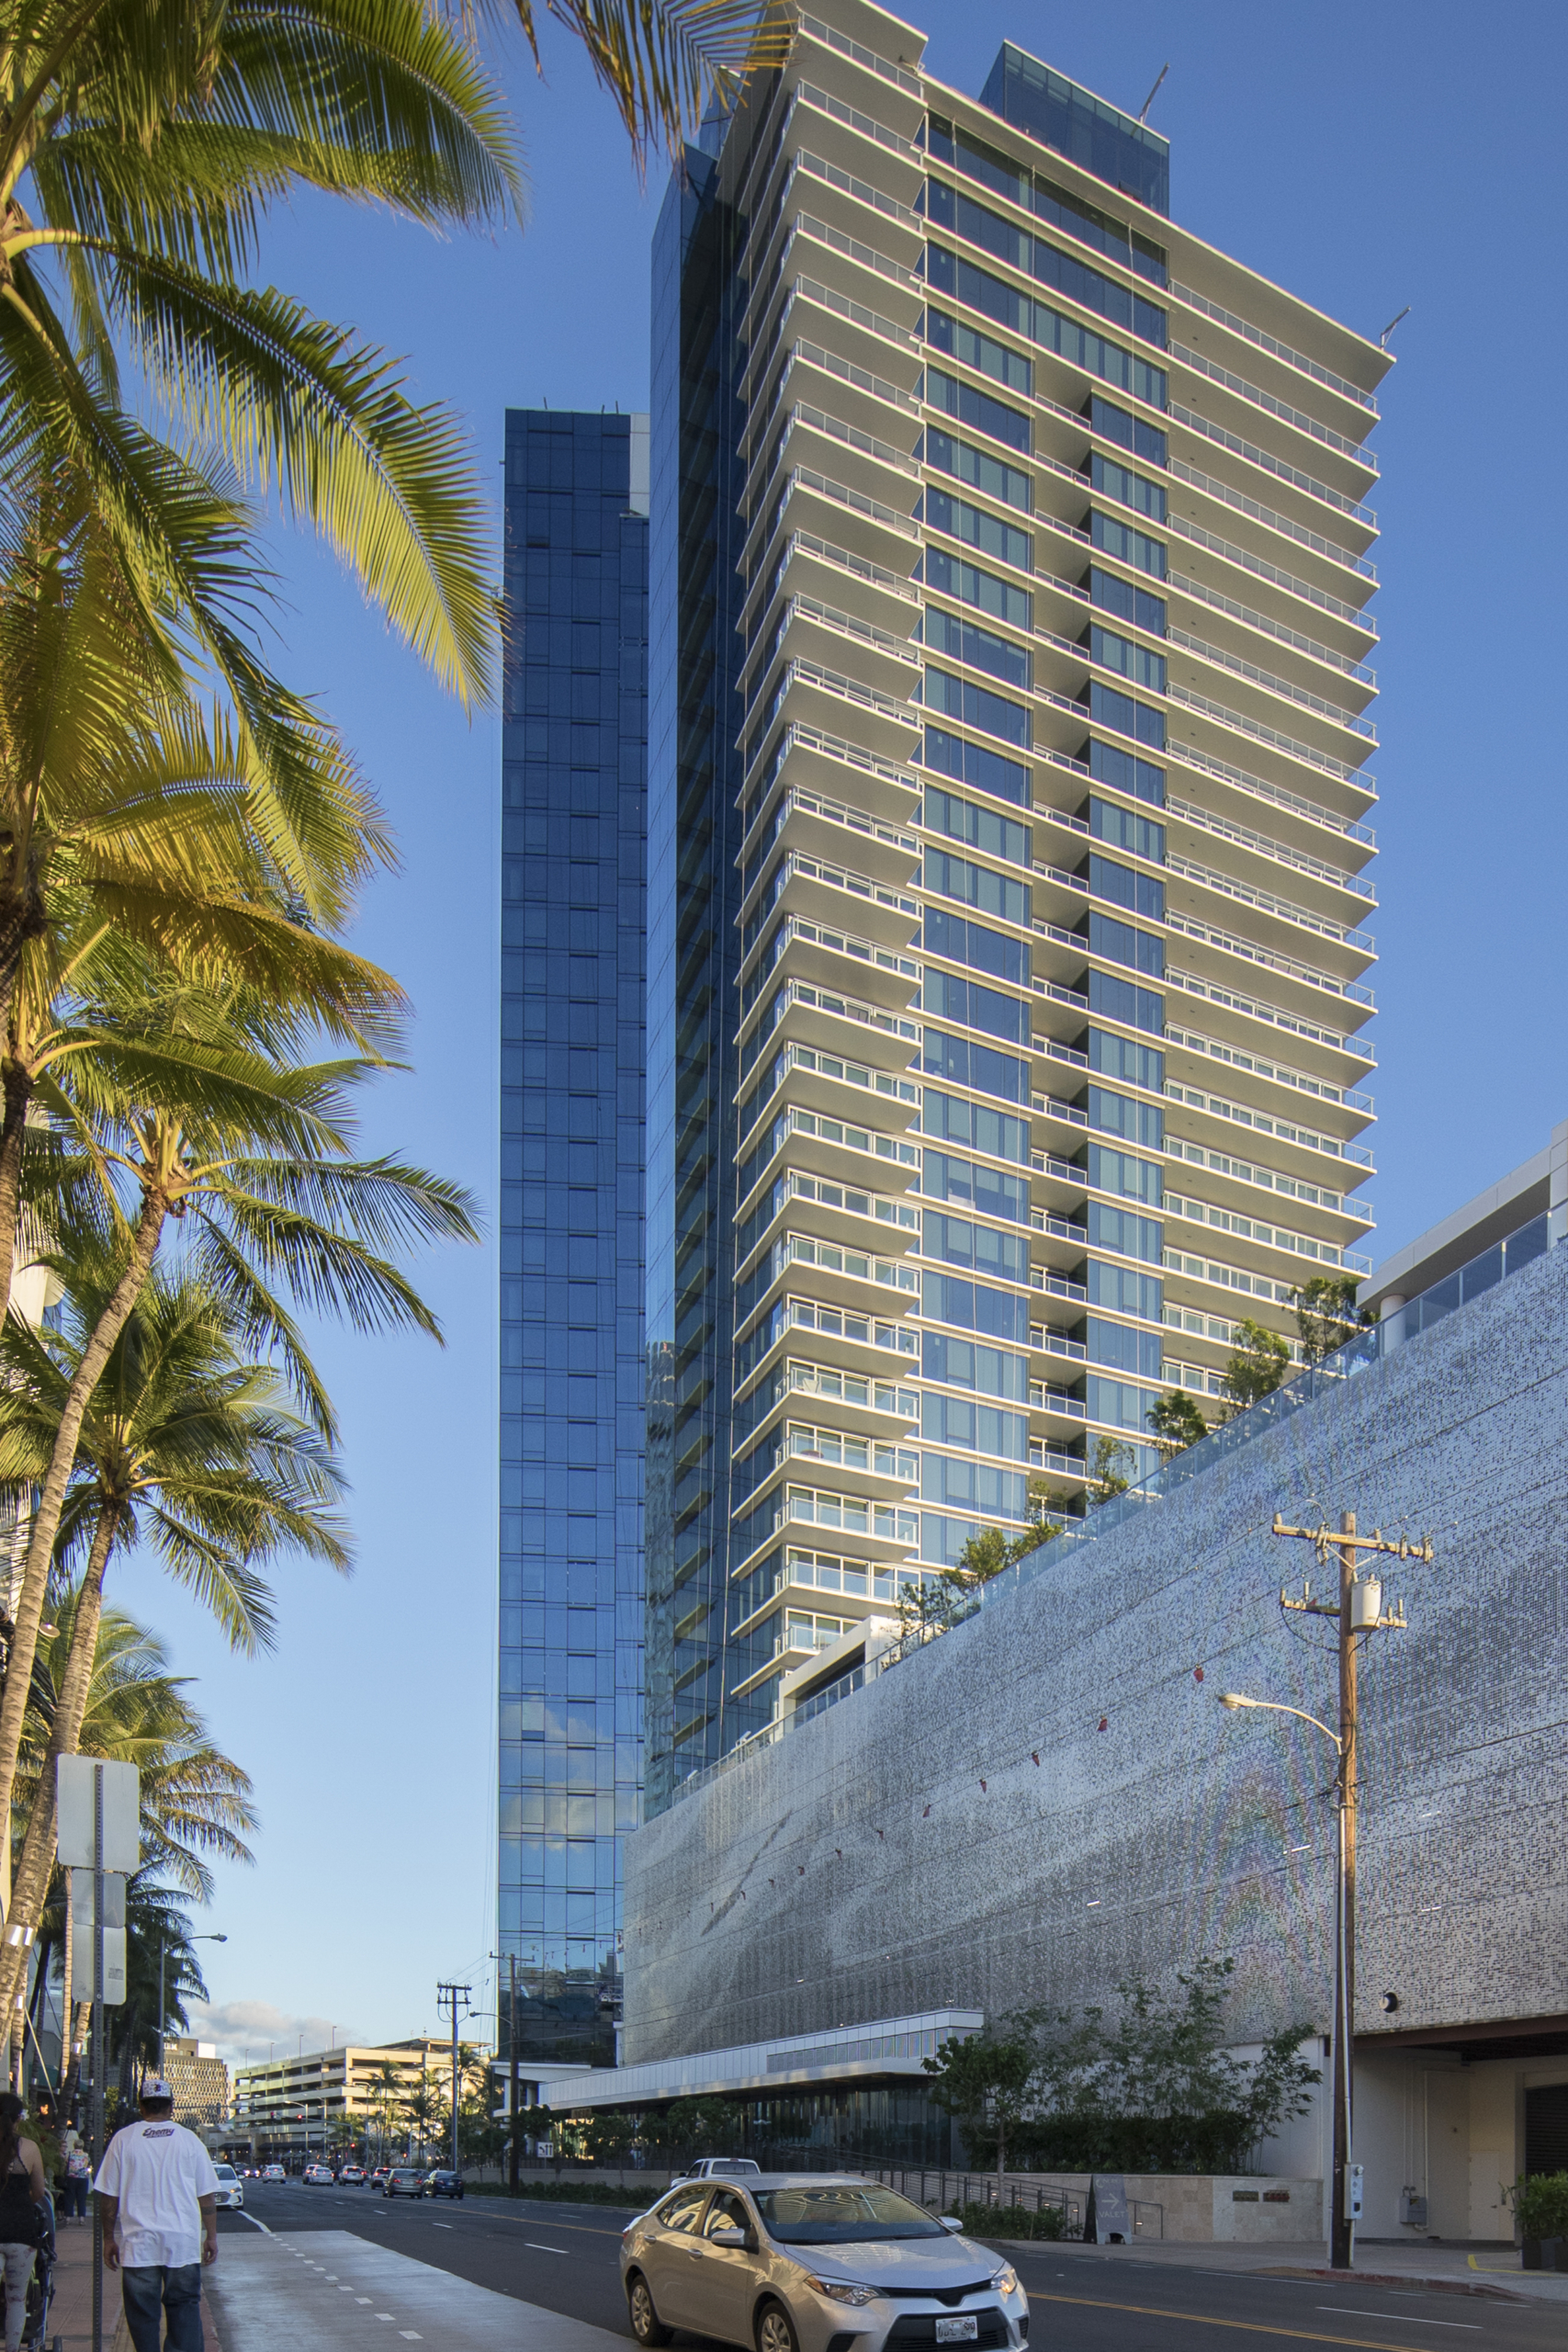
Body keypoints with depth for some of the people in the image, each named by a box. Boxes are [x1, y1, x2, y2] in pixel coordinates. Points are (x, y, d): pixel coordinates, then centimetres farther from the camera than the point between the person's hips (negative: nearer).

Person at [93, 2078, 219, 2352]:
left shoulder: (123, 2139, 1)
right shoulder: (189, 2139, 3)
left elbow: (108, 2196, 3)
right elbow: (207, 2195, 4)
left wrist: (109, 2238, 11)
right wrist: (211, 2237, 12)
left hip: (137, 2244, -1)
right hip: (183, 2243, 1)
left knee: (142, 2312, 6)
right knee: (185, 2308, 7)